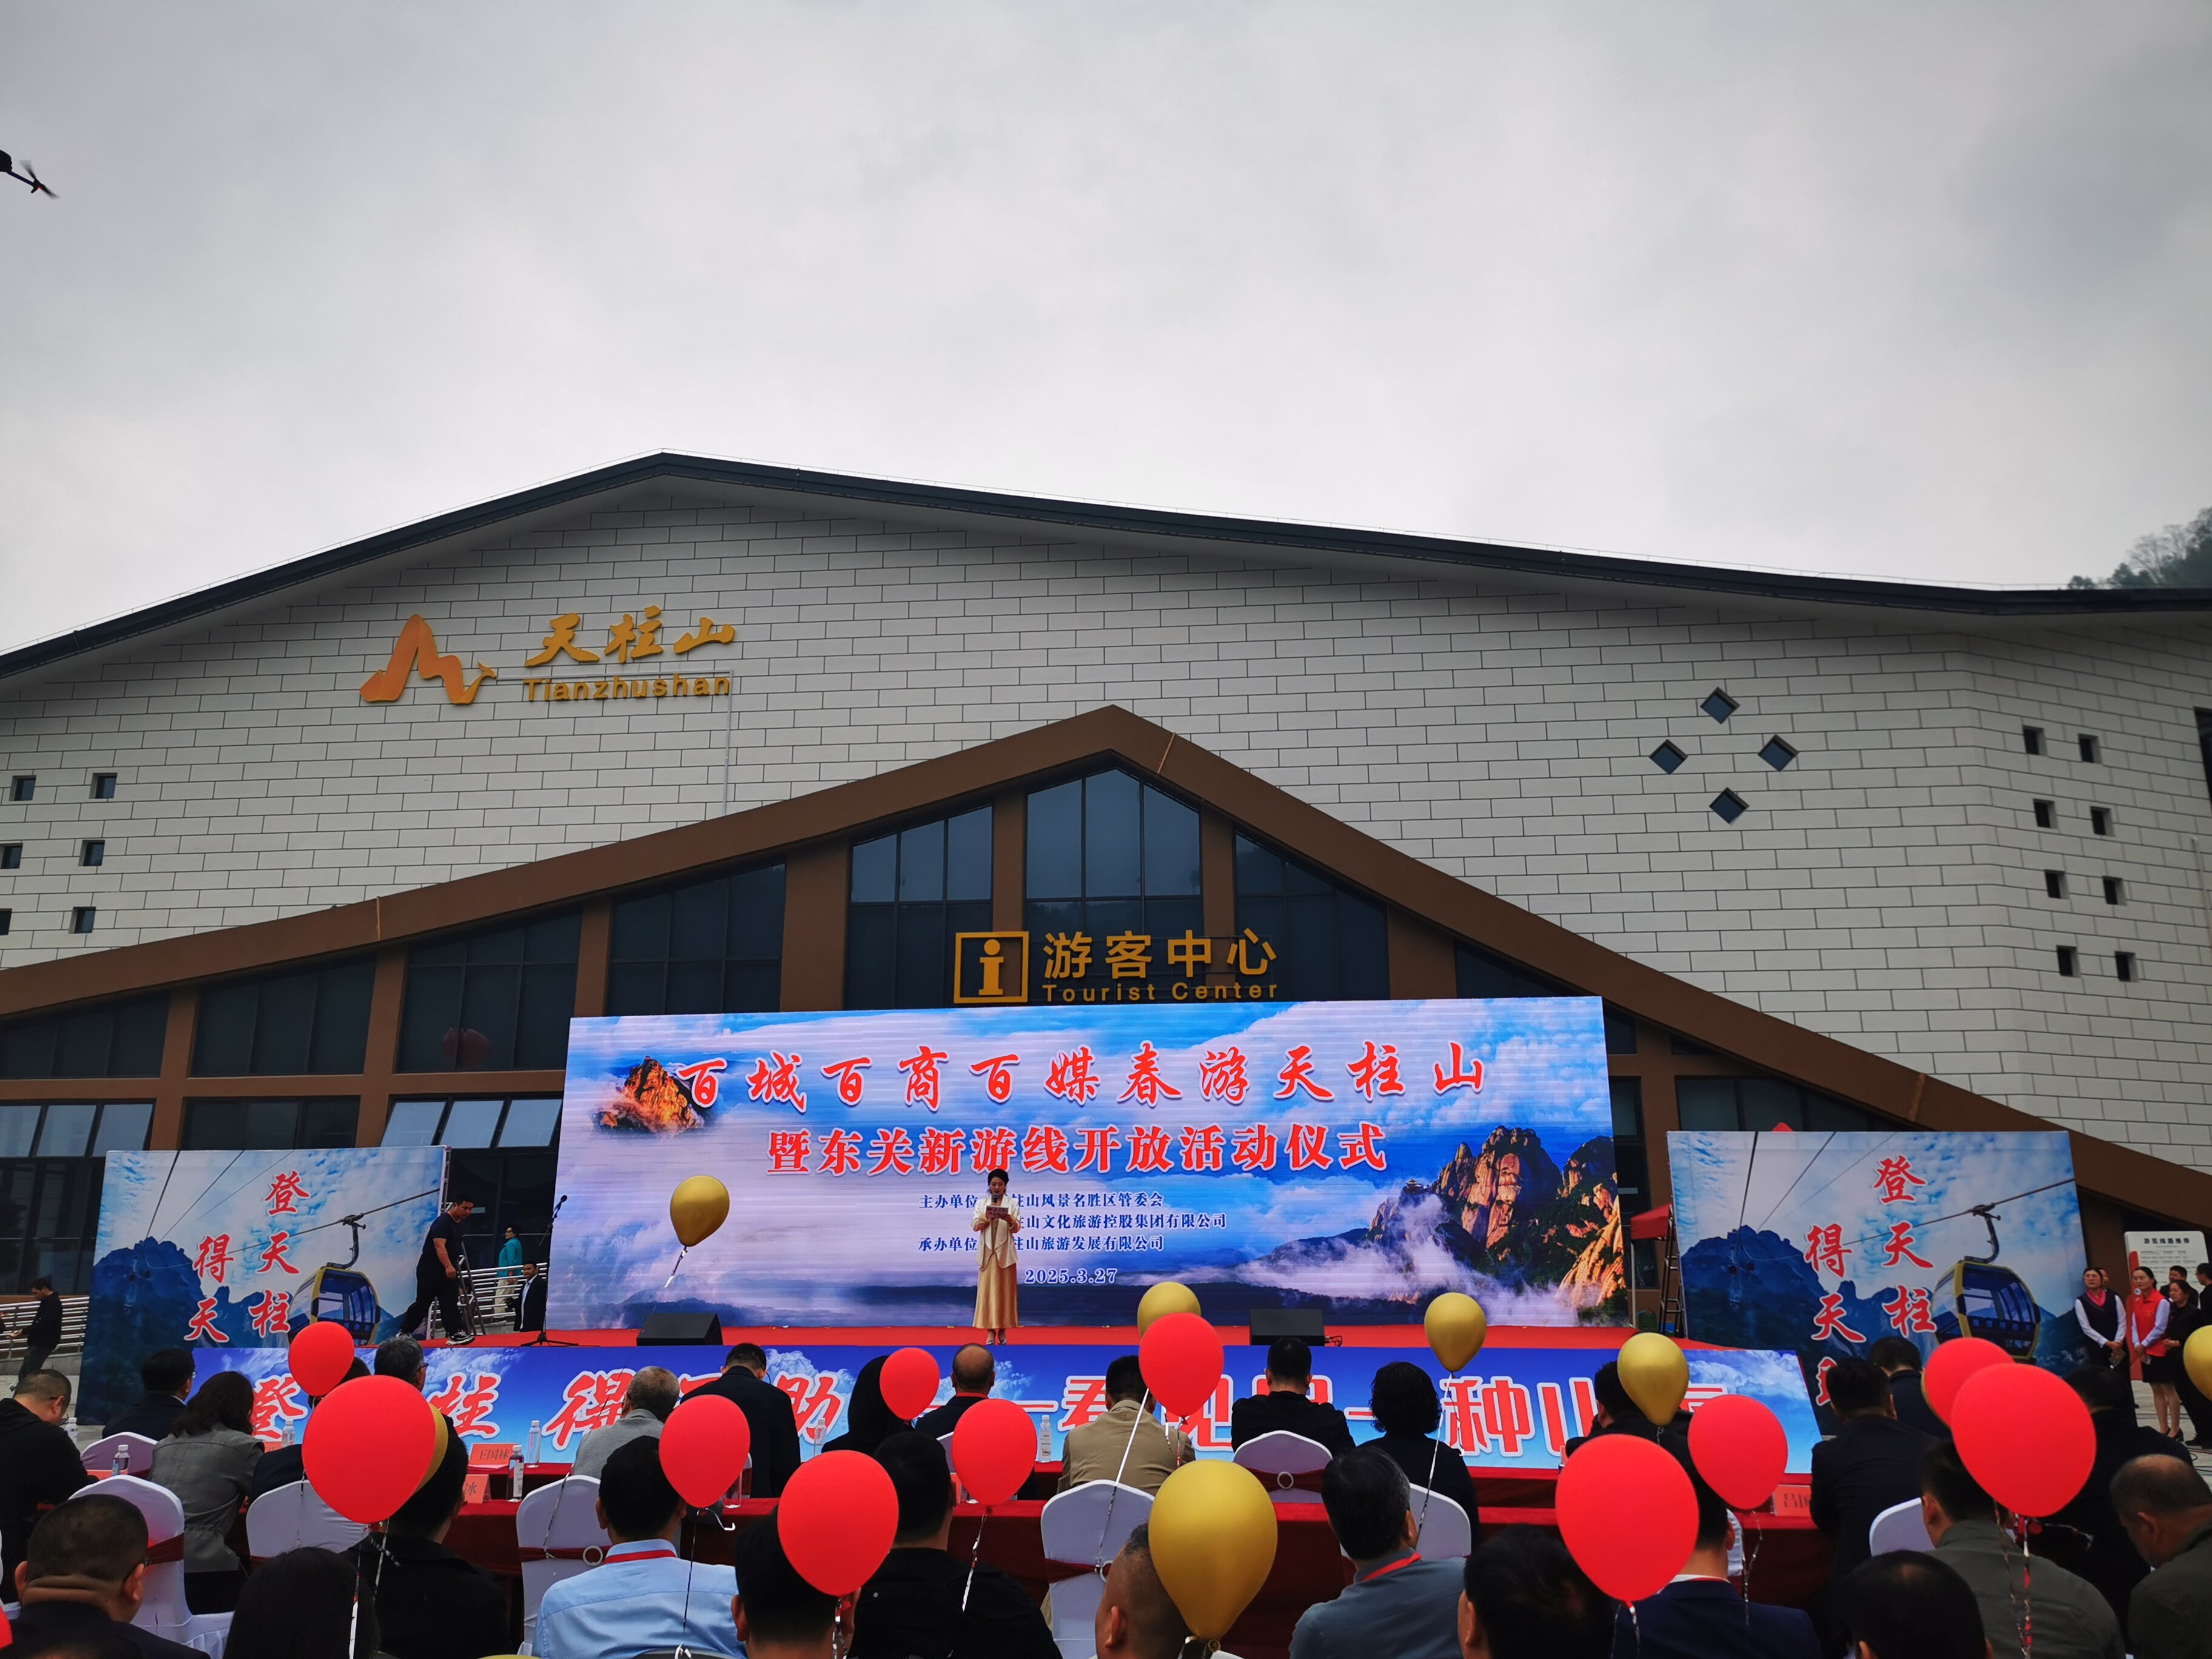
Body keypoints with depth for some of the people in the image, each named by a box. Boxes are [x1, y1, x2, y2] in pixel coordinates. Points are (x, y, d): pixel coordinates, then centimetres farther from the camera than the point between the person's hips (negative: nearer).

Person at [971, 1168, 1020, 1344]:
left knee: (1005, 1290, 0)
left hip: (1005, 1252, -1)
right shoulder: (981, 1203, 8)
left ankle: (1003, 1329, 7)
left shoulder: (1013, 1204, 5)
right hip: (987, 1252, 1)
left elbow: (1017, 1228, -3)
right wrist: (986, 1217, -18)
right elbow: (974, 1227, 0)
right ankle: (990, 1329, 0)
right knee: (988, 1289, -2)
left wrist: (1009, 1220, -24)